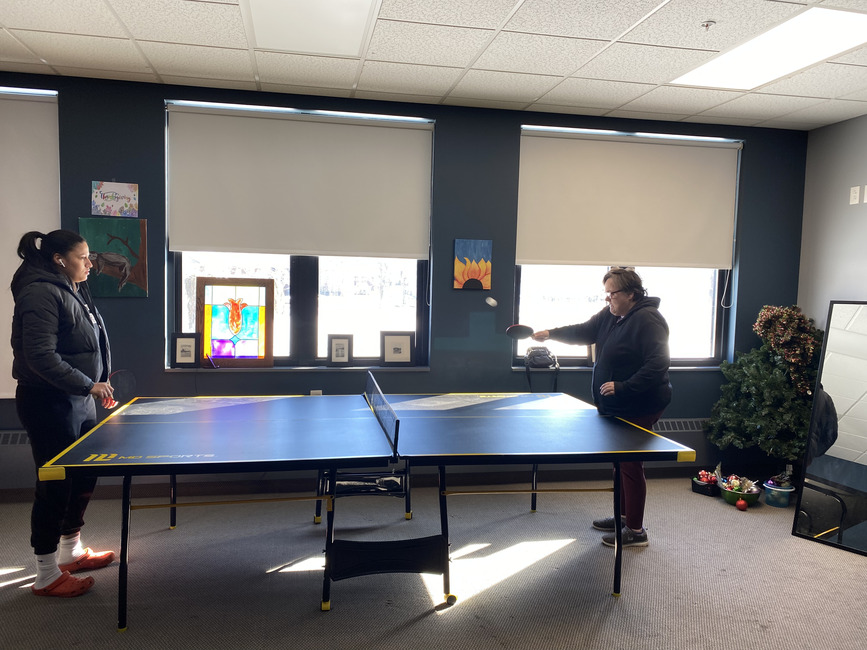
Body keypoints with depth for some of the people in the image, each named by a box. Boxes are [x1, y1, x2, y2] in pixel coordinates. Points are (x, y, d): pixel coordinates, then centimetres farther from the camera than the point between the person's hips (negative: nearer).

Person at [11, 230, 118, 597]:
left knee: (84, 477, 17)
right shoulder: (41, 293, -17)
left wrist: (99, 384, 15)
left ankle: (71, 551, 35)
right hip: (49, 404, -10)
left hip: (78, 401, 10)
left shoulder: (74, 291, 14)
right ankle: (47, 576, 13)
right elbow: (41, 356, -24)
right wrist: (88, 385, -23)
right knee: (55, 486, -1)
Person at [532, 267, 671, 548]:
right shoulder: (610, 315, 6)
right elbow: (584, 332, 12)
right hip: (616, 407, 10)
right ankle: (623, 516, 36)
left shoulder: (648, 320, -22)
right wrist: (550, 334, 0)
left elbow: (658, 364, -27)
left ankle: (635, 530, 12)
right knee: (621, 461, 20)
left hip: (638, 409, -10)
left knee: (630, 466, -1)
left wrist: (624, 387, -31)